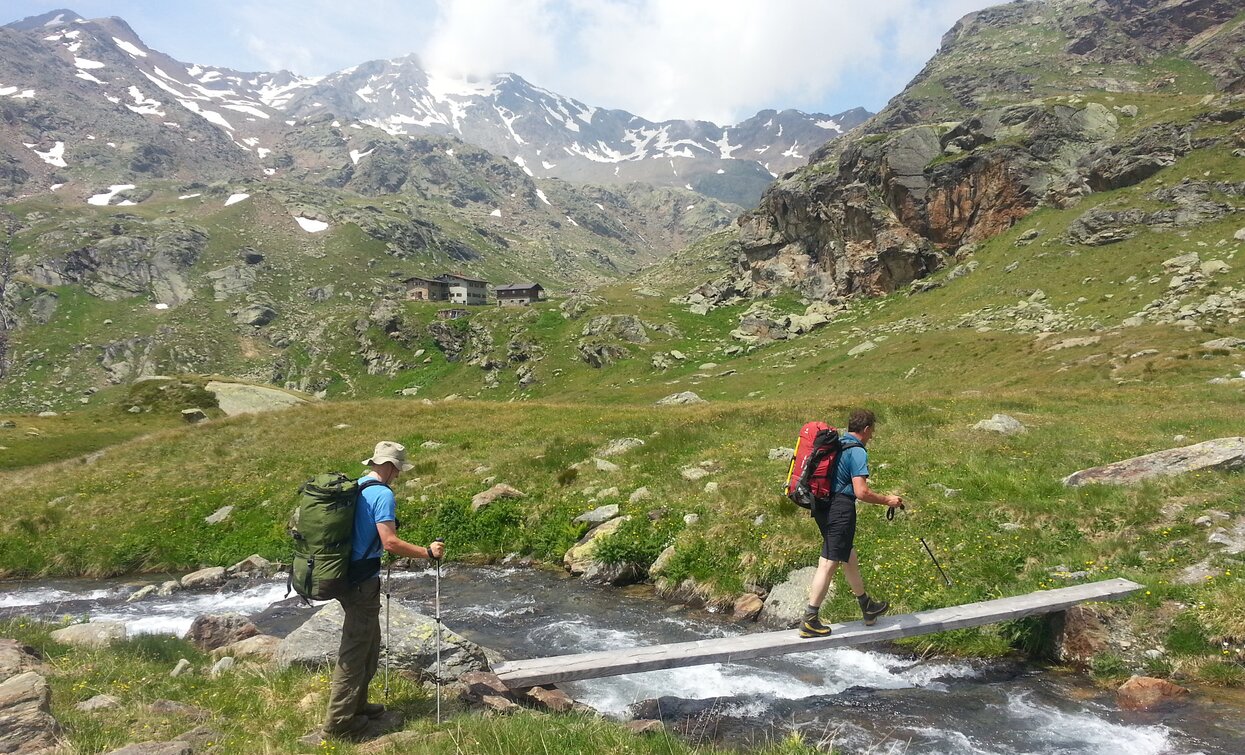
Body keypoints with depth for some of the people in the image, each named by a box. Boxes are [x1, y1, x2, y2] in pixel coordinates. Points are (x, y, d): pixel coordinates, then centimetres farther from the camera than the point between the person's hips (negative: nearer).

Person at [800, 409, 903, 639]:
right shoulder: (857, 451, -13)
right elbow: (861, 492, -20)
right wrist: (887, 500, -6)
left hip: (823, 506, 10)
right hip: (840, 509, -10)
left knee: (848, 557, 22)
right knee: (829, 564, -5)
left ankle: (867, 607, 39)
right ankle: (809, 621, -3)